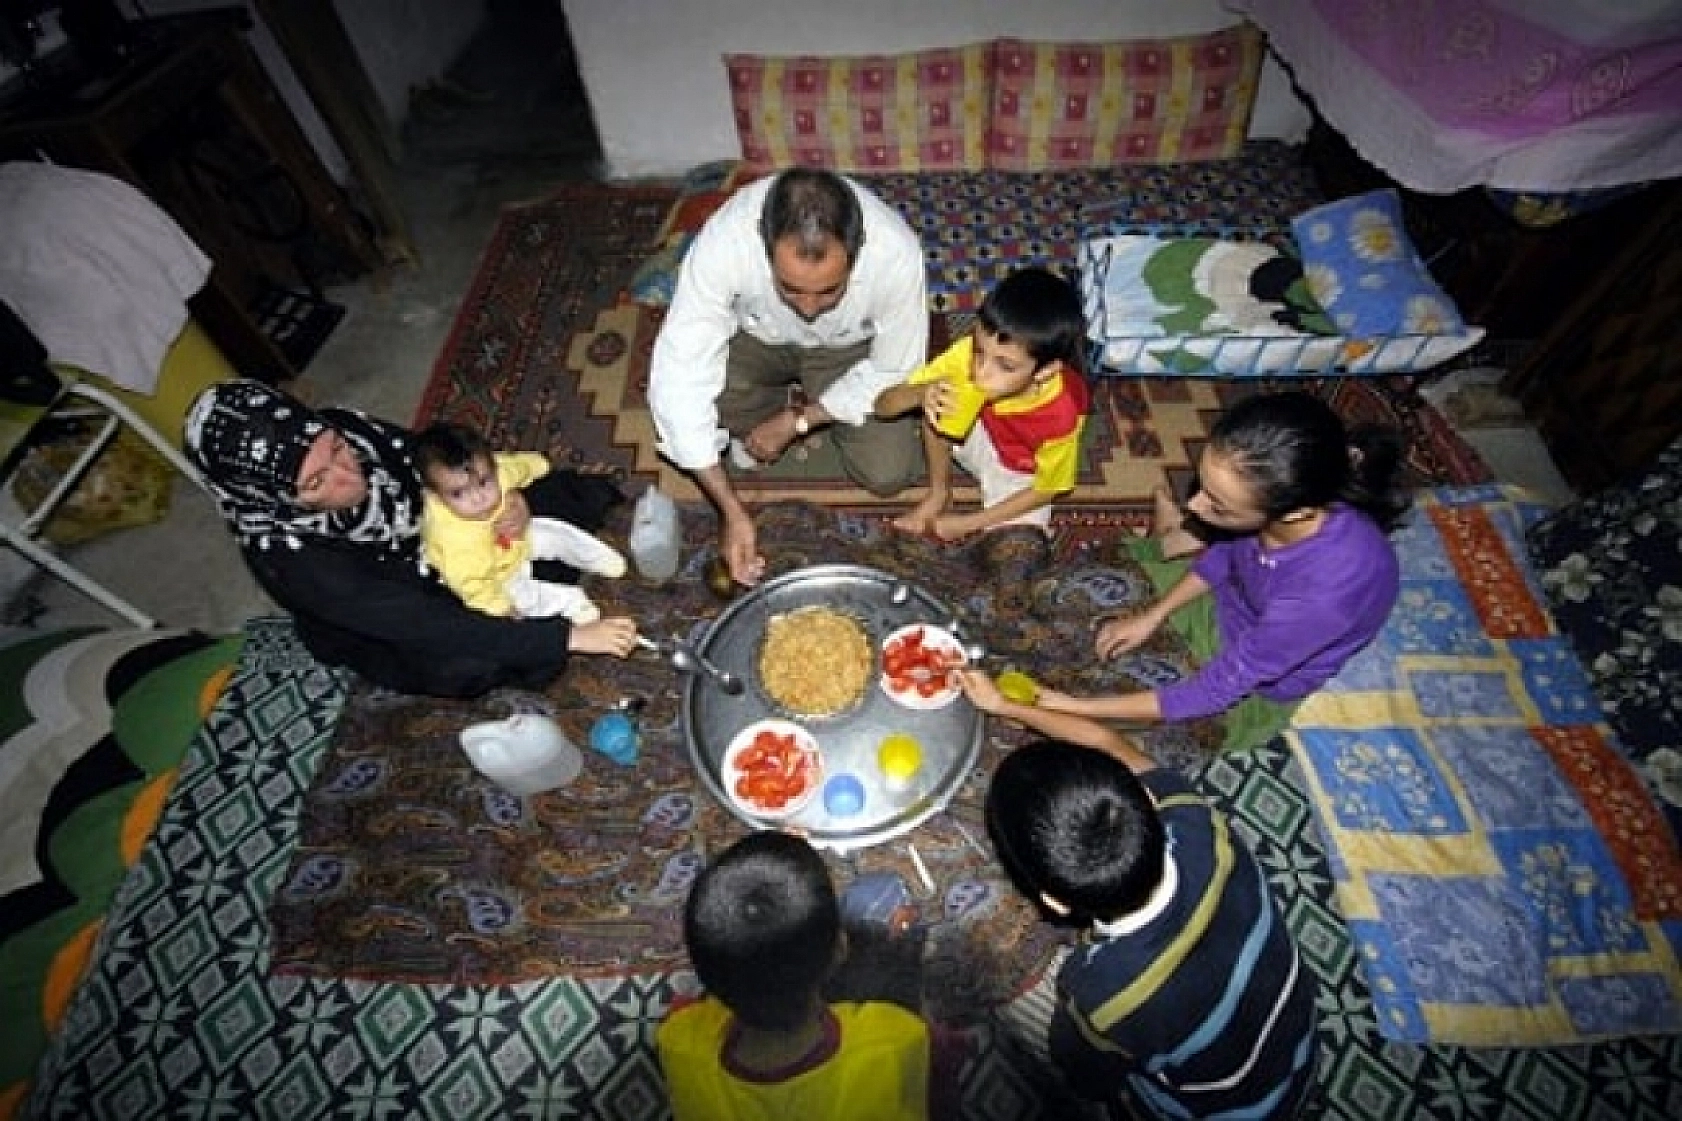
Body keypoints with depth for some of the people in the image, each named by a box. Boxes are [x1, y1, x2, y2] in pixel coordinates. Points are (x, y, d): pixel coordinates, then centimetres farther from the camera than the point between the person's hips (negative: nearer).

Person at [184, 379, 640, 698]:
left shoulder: (344, 427, -24)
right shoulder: (286, 553, -36)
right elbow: (424, 625, -40)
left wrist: (512, 500, -30)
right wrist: (568, 636, -46)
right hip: (395, 631, -3)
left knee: (585, 492, -7)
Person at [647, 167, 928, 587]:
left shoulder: (897, 253, -36)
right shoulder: (724, 241, -37)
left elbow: (893, 373, -20)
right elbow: (679, 377, -35)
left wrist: (795, 422, -22)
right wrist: (732, 510, -38)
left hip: (850, 349, 1)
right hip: (756, 337, 0)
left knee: (888, 474, -16)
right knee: (671, 396, -28)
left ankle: (797, 409, 13)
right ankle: (782, 402, 2)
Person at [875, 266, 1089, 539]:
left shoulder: (1061, 413, -36)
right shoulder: (971, 353, -30)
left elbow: (1046, 488, -17)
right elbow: (883, 404, -24)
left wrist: (968, 523, -19)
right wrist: (920, 394, -47)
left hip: (1020, 476, -3)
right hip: (982, 443, 3)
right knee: (937, 407, -26)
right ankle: (939, 493, -1)